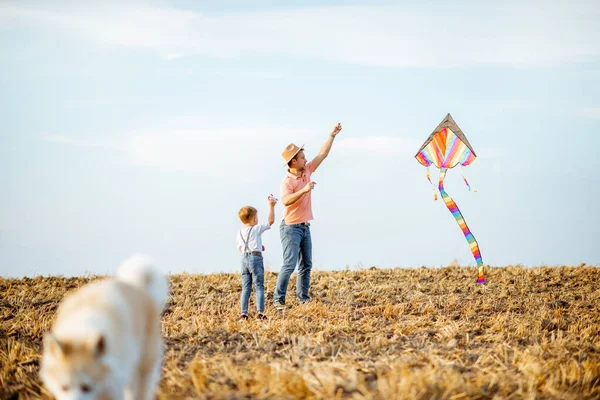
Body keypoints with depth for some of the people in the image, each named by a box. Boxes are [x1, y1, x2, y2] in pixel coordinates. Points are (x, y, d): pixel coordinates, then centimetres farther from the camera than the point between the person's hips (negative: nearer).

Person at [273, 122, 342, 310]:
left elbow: (323, 154, 10)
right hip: (291, 227, -8)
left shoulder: (307, 171, 4)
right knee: (289, 264, -14)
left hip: (305, 227, 8)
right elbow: (286, 201, -35)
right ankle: (278, 299, -11)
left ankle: (303, 298, 13)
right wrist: (303, 190, -41)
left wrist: (332, 135, 6)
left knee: (306, 265, 8)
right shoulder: (287, 181, -19)